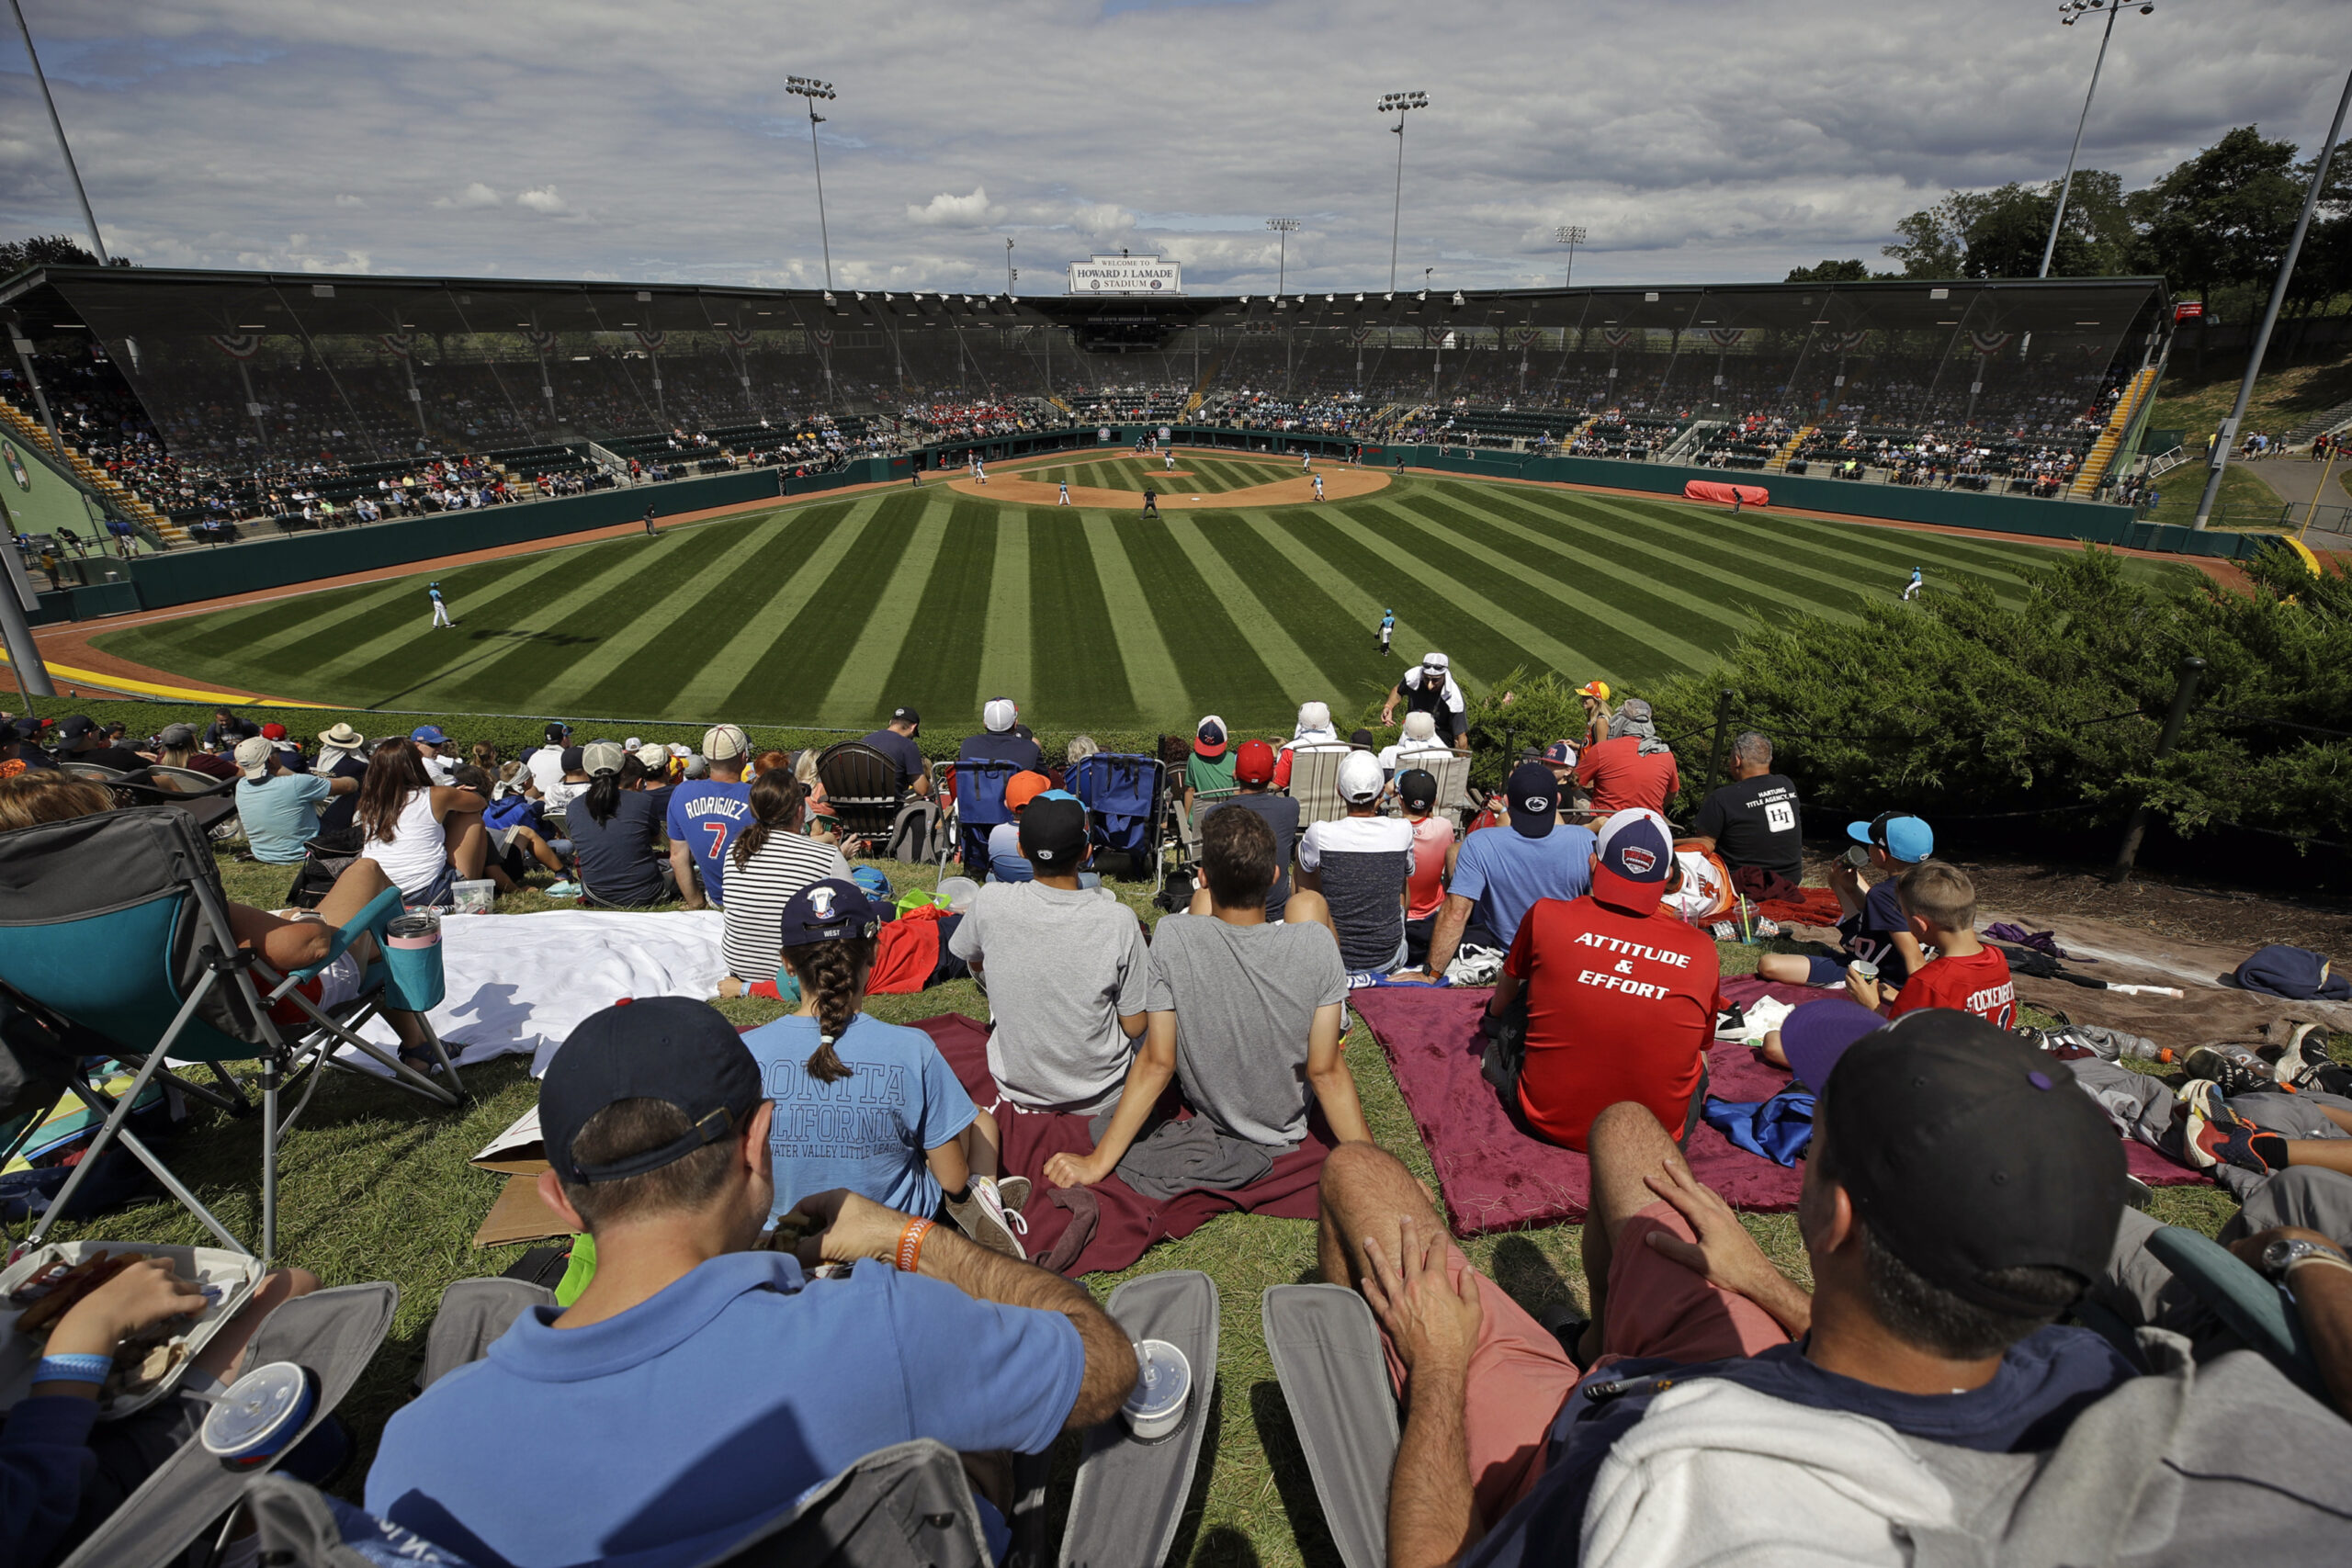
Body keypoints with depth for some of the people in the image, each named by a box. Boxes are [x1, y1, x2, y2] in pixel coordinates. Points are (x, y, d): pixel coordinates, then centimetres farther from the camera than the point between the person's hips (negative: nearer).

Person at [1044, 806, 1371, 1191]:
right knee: (1308, 900, 13)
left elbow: (1156, 1064, -25)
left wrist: (1098, 1163, -16)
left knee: (1202, 901, 13)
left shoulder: (1172, 938, -30)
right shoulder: (1317, 943, -30)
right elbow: (1326, 1073, -24)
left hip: (1206, 1111, 1)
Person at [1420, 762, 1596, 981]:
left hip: (1502, 946, -2)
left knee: (1455, 850, 12)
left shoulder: (1479, 845, -32)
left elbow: (1455, 914, -30)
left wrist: (1432, 974, -23)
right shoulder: (1585, 840, -25)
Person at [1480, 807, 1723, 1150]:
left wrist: (1495, 1011, 40)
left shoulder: (1546, 916, -8)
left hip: (1548, 1122, 0)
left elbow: (1502, 998, 15)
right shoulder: (1701, 950, -6)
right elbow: (1701, 1046, 12)